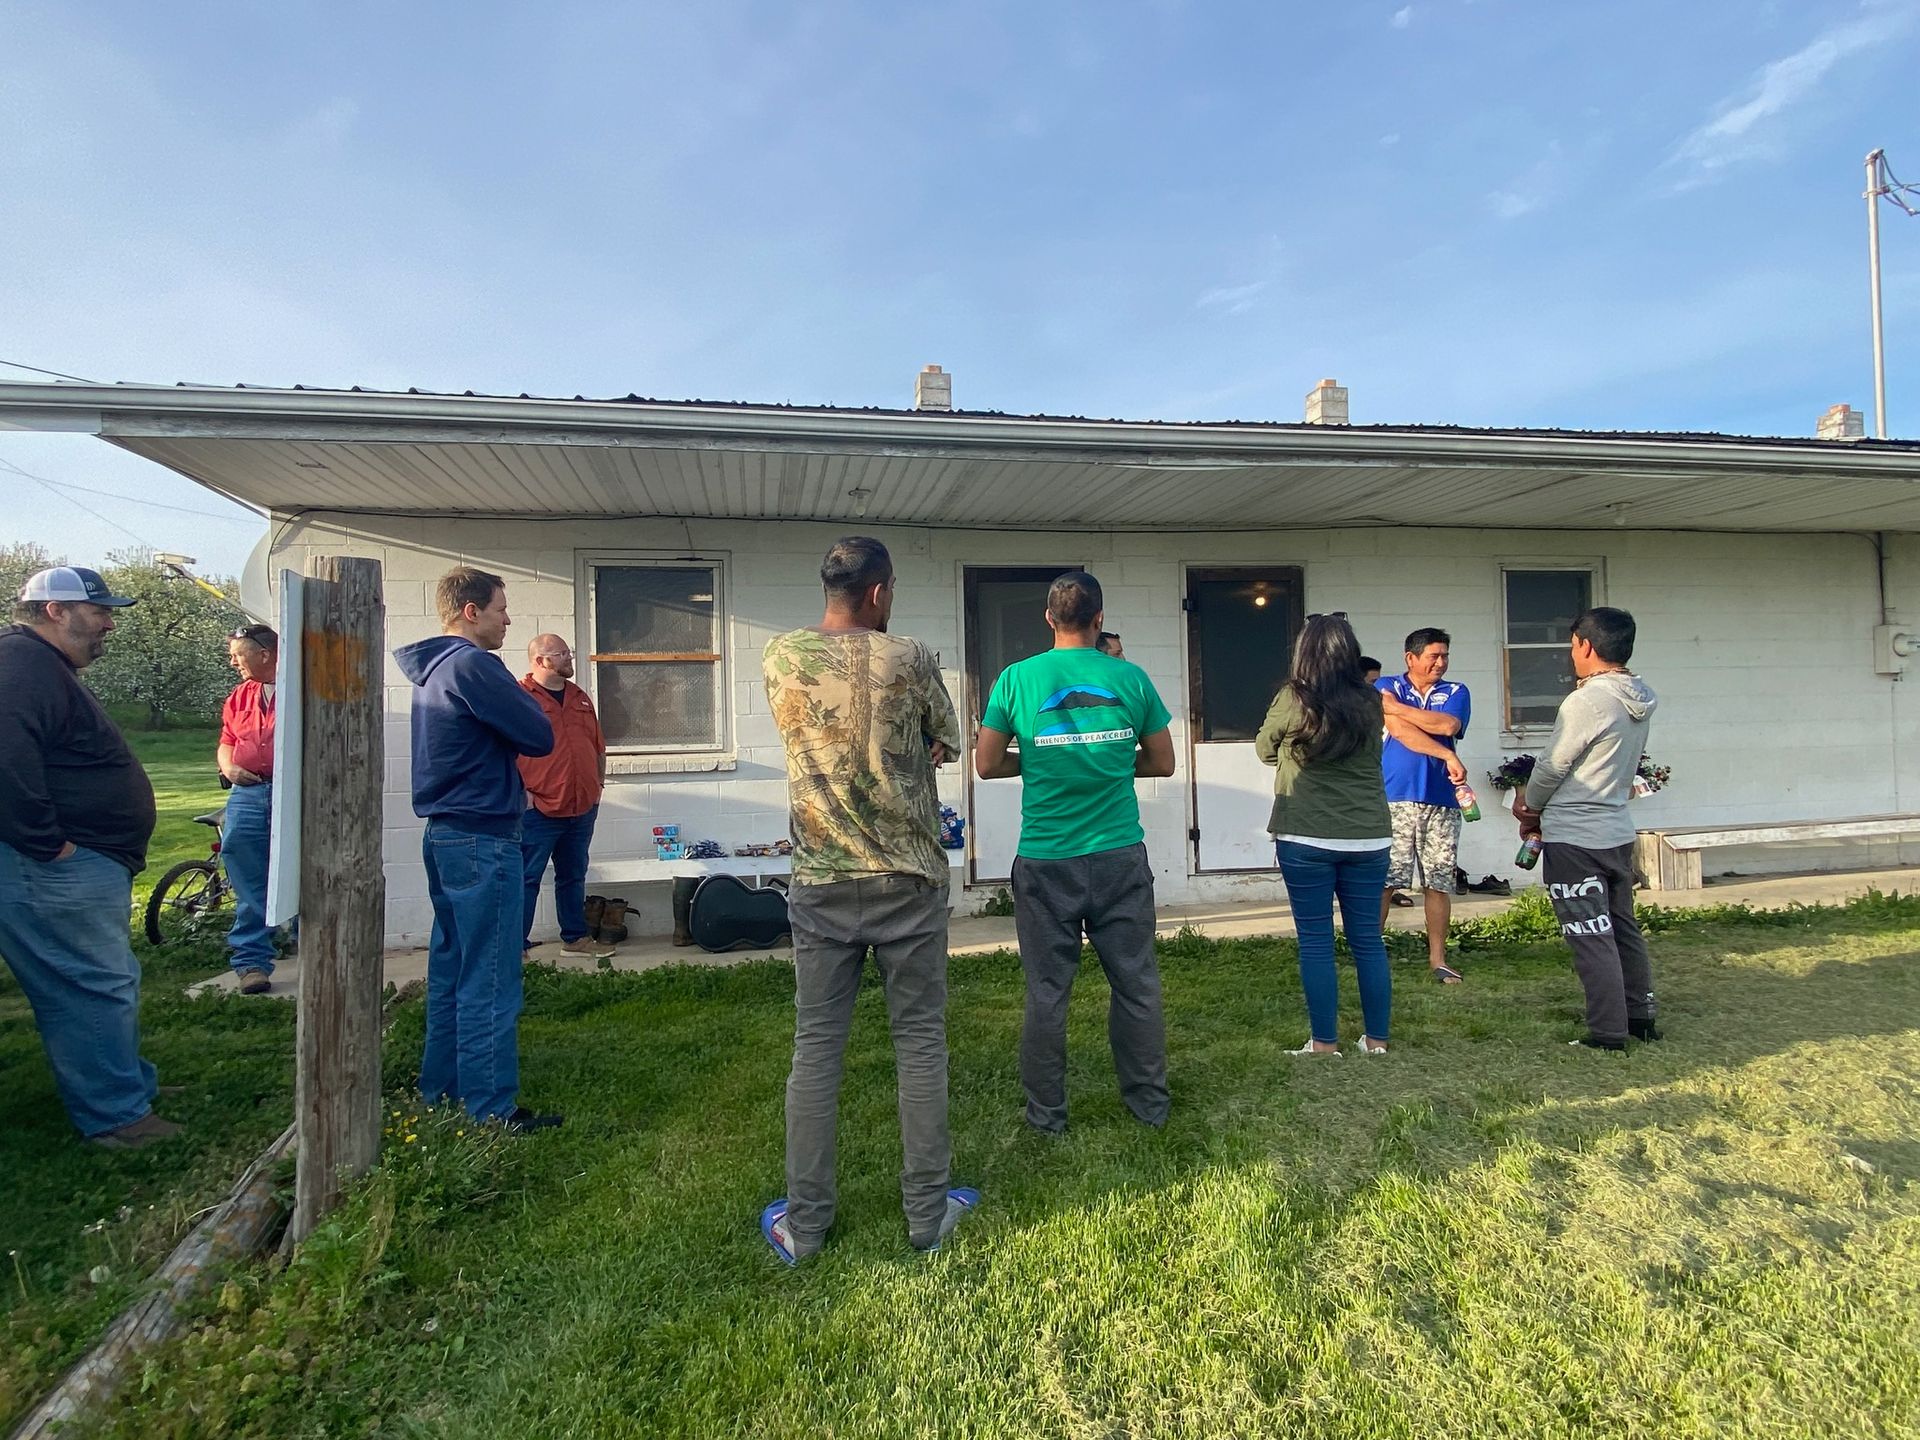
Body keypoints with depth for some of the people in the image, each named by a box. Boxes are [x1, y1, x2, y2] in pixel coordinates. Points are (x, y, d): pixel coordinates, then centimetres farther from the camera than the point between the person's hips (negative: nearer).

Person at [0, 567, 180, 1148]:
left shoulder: (47, 668, 19)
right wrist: (50, 844, -25)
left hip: (79, 865, 11)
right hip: (53, 872, -11)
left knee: (110, 983, 19)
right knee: (95, 988, -4)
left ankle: (129, 1084, 32)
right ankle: (116, 1116, 5)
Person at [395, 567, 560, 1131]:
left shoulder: (431, 668, 15)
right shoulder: (471, 666, -16)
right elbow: (541, 737, -16)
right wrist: (516, 695, 1)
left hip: (445, 833, 10)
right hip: (483, 838, -10)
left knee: (452, 967, 17)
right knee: (490, 980, -4)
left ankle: (440, 1090, 28)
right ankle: (492, 1109, 4)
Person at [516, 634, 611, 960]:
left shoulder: (580, 698, 15)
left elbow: (599, 746, 21)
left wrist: (598, 784, 14)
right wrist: (522, 793, -14)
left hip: (582, 808, 7)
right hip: (538, 809, -7)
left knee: (573, 877, 16)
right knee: (527, 878, -1)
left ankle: (575, 938, 26)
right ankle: (515, 945, 7)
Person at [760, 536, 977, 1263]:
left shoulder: (779, 658, -1)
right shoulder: (909, 659, -10)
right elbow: (946, 743, 5)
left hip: (820, 885, 2)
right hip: (908, 883, -2)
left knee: (816, 1048, 10)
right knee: (920, 1044, 11)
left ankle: (803, 1224, 21)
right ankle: (927, 1211, 23)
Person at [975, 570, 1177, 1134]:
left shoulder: (1017, 678, -3)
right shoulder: (1130, 678, 0)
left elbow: (987, 764, 1)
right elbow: (1162, 763, 7)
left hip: (1046, 861, -1)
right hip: (1120, 856, 1)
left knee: (1047, 991, 9)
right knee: (1136, 984, 14)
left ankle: (1047, 1113, 21)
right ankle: (1150, 1103, 27)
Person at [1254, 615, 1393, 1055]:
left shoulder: (1292, 699, -9)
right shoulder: (1370, 702, 1)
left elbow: (1264, 750, 6)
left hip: (1306, 839, -3)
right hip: (1368, 837, 4)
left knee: (1316, 942, 4)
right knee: (1368, 939, 12)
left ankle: (1325, 1042, 10)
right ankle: (1377, 1039, 20)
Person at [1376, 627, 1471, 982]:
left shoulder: (1456, 692, 12)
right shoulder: (1386, 688, 6)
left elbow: (1447, 725, -9)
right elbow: (1399, 731, -10)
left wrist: (1397, 707, -7)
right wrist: (1447, 756, -12)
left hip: (1441, 801, 3)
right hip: (1394, 800, -3)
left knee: (1439, 883, 7)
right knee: (1383, 881, -3)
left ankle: (1437, 958, 17)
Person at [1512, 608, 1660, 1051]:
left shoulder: (1586, 702, -20)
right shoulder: (1638, 702, 7)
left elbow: (1552, 767, -12)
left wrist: (1530, 808, 9)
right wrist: (1545, 807, 13)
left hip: (1573, 840, -9)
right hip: (1617, 833, 9)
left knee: (1592, 937, -1)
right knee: (1623, 928, 19)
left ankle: (1608, 1031, 6)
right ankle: (1641, 1017, 30)